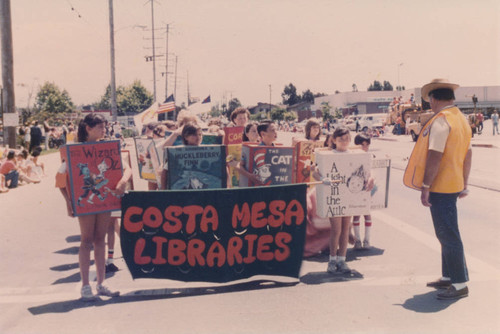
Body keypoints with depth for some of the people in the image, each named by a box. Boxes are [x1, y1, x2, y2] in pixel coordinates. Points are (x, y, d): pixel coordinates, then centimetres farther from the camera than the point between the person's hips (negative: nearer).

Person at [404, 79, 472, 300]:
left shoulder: (440, 121, -17)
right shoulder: (462, 119, 12)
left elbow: (435, 156, -23)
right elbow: (467, 155, 16)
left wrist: (425, 186, -20)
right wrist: (464, 184, 21)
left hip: (440, 186, -10)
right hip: (454, 185, 10)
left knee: (448, 235, -3)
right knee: (447, 233, 17)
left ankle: (460, 284, 4)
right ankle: (448, 277, 28)